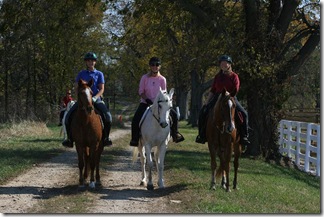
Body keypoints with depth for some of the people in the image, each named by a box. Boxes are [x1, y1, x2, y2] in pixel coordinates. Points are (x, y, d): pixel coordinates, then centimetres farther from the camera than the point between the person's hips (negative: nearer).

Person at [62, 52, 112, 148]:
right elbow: (76, 87, 9)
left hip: (96, 99, -1)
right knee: (68, 116, -15)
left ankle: (106, 138, -10)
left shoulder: (99, 74, 8)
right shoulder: (81, 74, 11)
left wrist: (95, 97, -16)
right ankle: (70, 139, -3)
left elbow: (101, 89, 1)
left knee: (107, 116, -25)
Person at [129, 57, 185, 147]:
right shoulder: (145, 78, -5)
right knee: (136, 118, -25)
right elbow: (141, 91, -3)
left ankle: (175, 133, 12)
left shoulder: (162, 79, -1)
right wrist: (147, 99, -18)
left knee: (174, 114, -9)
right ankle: (135, 139, -11)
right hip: (145, 103, -2)